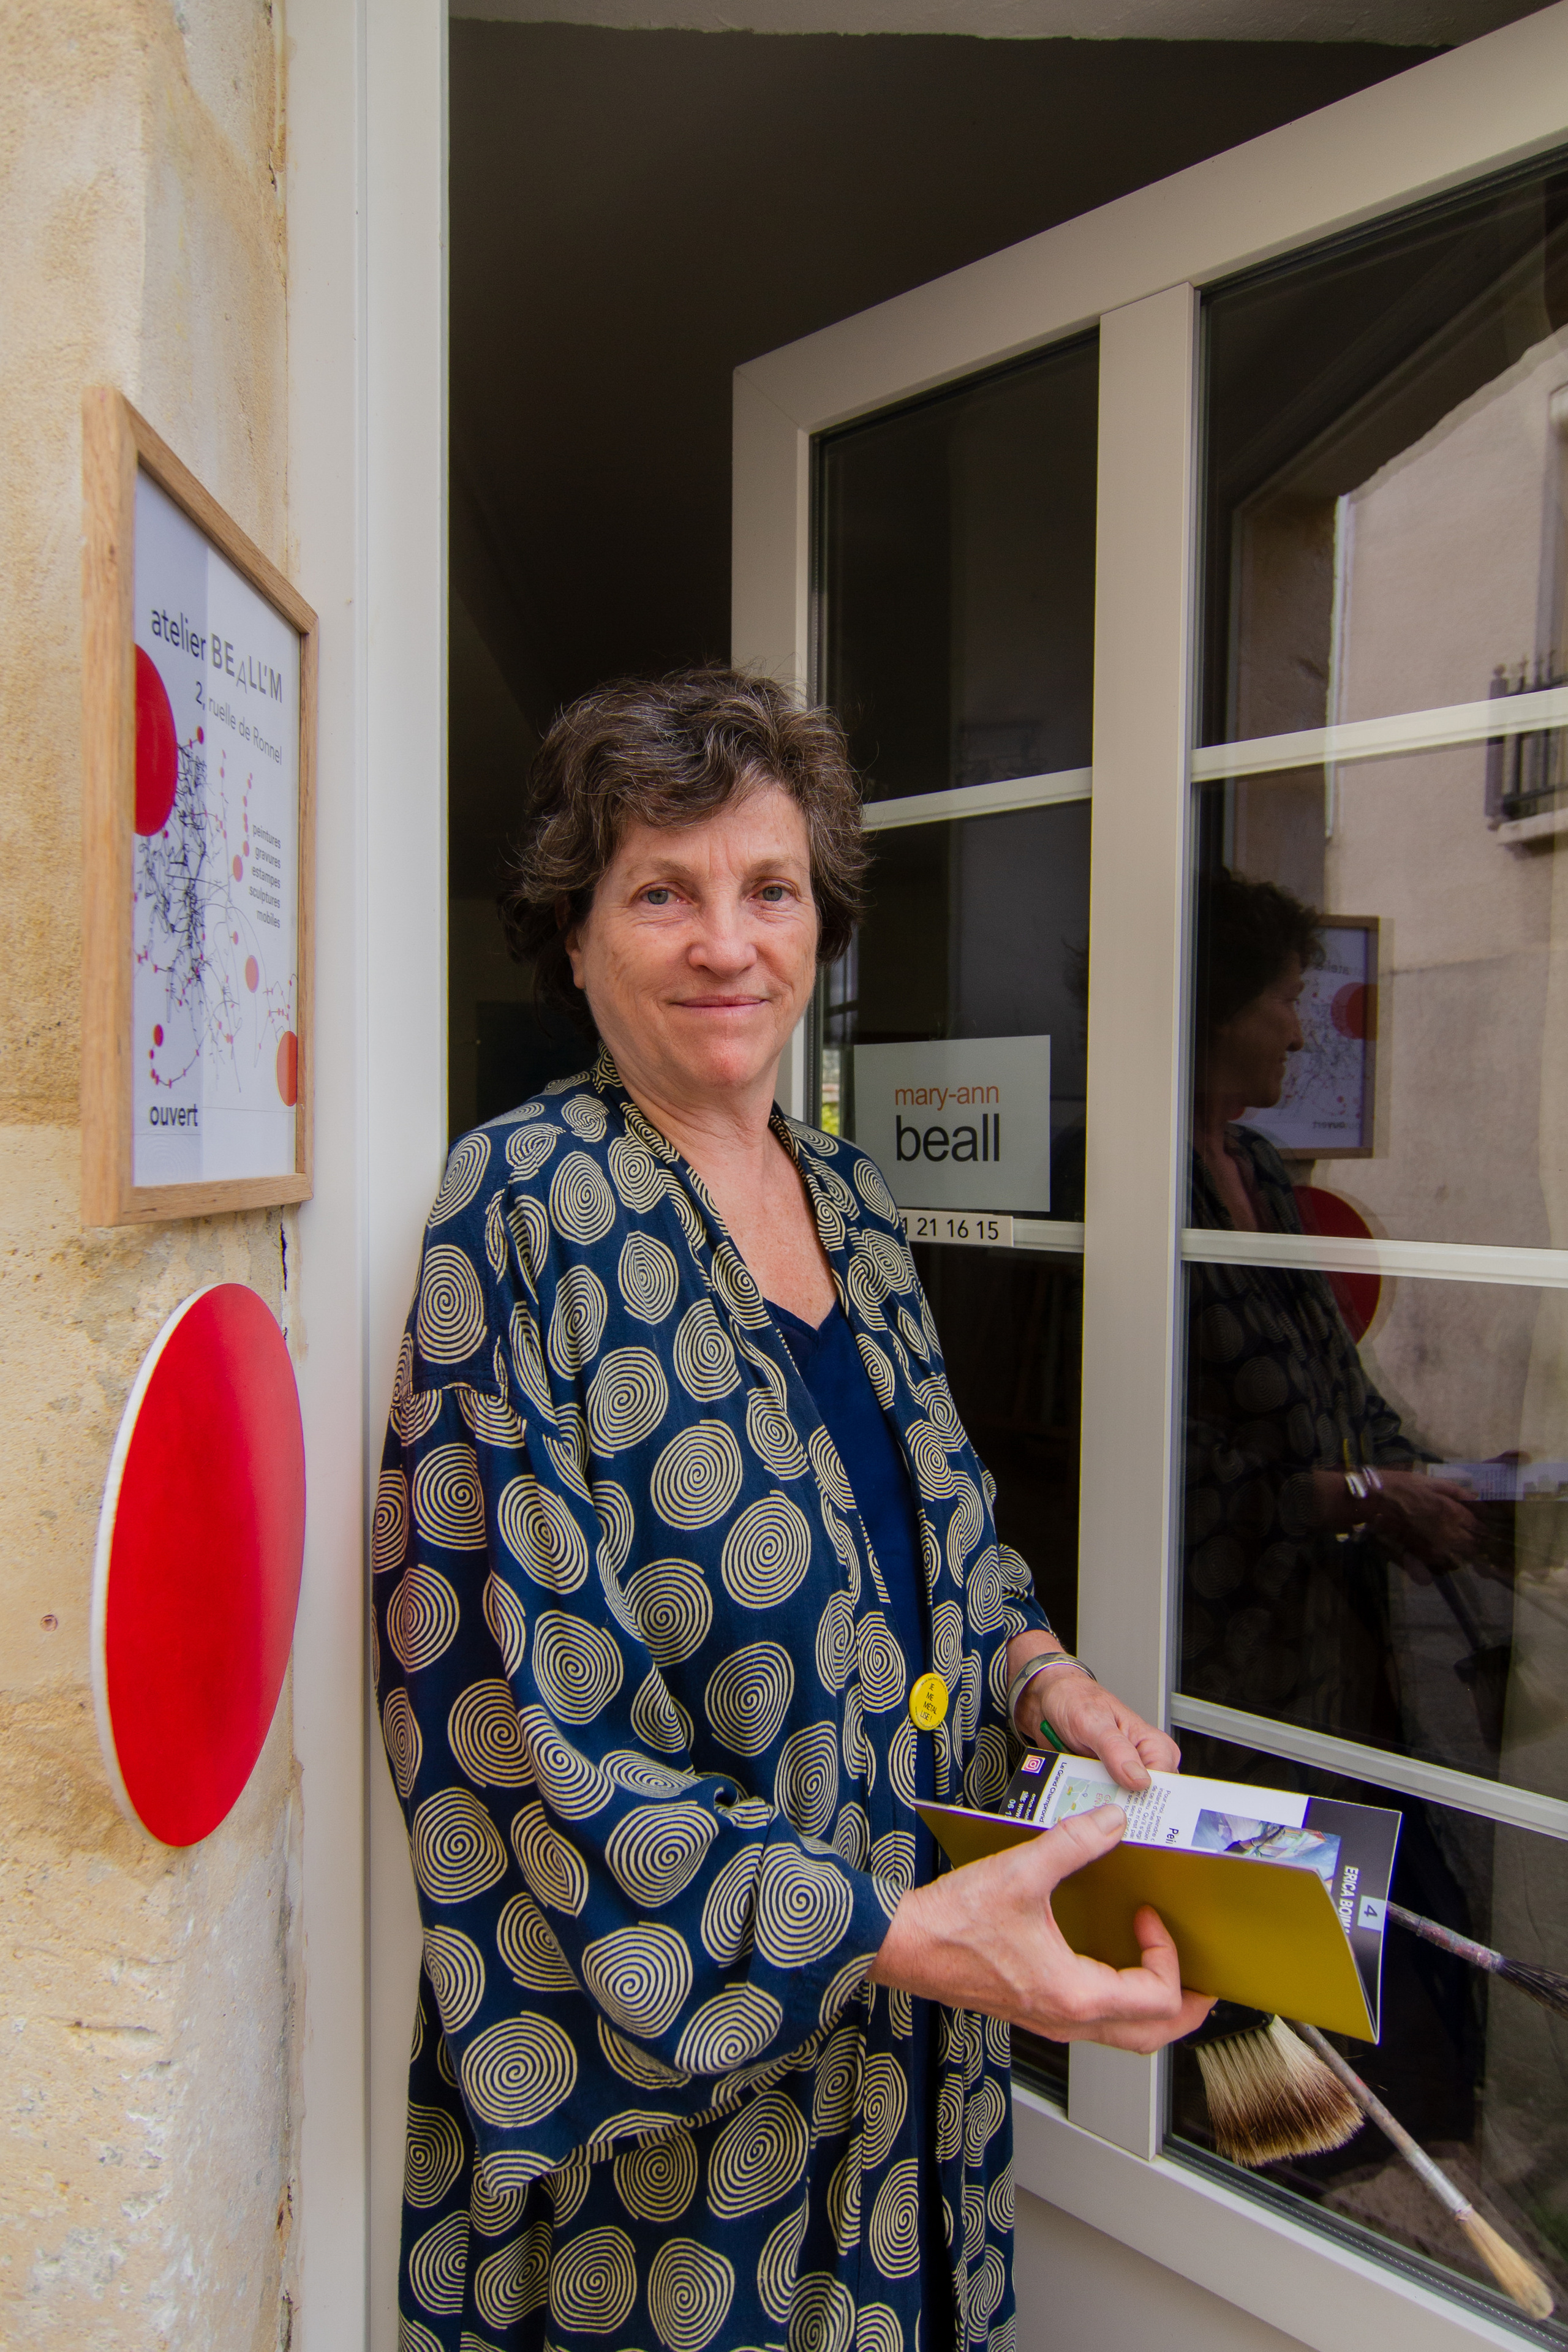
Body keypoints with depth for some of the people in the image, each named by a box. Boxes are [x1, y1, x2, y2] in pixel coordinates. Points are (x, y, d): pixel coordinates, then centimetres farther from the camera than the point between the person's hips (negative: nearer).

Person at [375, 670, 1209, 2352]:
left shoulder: (851, 1203, 3)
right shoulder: (526, 1211, -19)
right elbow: (522, 1720, -22)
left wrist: (1037, 1672, -6)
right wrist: (885, 1927, -26)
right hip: (648, 2066, -6)